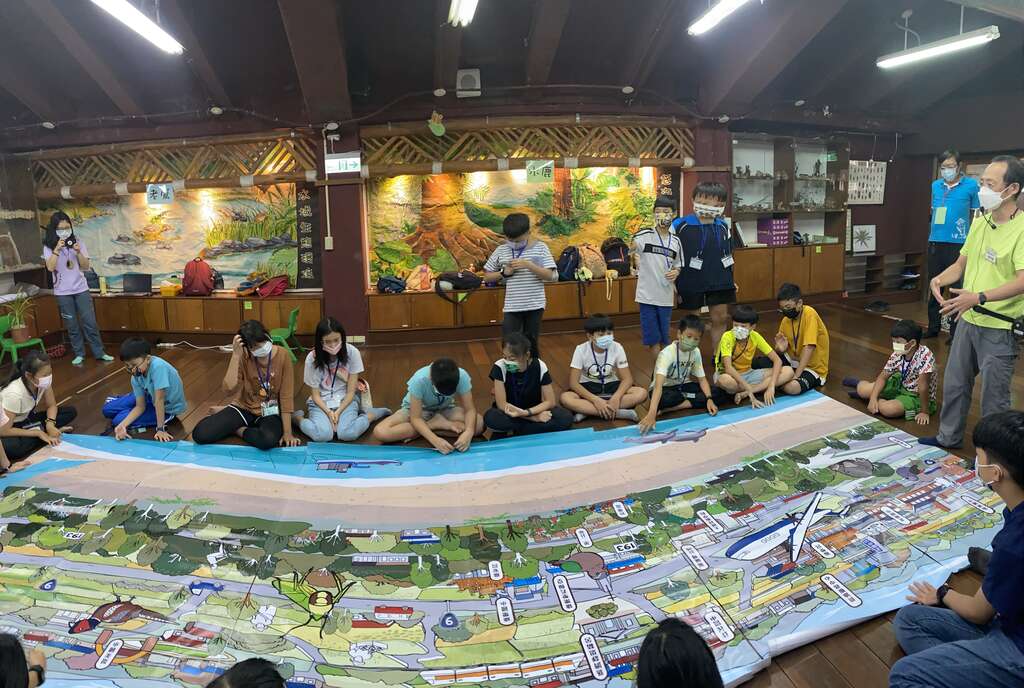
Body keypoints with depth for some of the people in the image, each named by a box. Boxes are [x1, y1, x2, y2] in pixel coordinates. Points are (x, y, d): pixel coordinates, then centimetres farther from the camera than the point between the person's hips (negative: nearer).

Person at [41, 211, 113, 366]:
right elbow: (50, 267, -15)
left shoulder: (77, 242, 1)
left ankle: (99, 353, 7)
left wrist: (78, 252, -16)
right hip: (63, 292, -1)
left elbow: (86, 266, 0)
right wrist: (57, 249, -23)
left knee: (90, 323, 1)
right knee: (72, 326, 6)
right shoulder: (49, 246, -3)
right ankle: (79, 354, 15)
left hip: (81, 289, 1)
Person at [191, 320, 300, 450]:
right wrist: (235, 355, -27)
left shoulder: (282, 356, -14)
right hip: (244, 407, 1)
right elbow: (229, 389, -23)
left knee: (268, 440, -36)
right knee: (200, 434, -19)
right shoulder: (243, 356, -11)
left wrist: (287, 432, -15)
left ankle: (236, 429, -4)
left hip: (269, 412, -1)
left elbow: (286, 396, -12)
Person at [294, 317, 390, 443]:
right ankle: (298, 417, 0)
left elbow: (351, 391, -9)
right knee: (322, 435, -29)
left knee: (348, 434, -30)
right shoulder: (312, 358, -14)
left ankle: (370, 414, -2)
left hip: (346, 400, 0)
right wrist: (328, 412, -22)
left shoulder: (352, 352, -15)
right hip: (321, 402, 0)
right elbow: (315, 394, -6)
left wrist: (338, 412, -21)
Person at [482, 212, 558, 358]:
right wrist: (504, 273, -9)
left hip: (535, 305, -1)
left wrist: (528, 265, -21)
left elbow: (551, 276, -10)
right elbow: (487, 276, 9)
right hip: (511, 307, 1)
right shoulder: (501, 250, 1)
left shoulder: (540, 248, -4)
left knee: (532, 343, 11)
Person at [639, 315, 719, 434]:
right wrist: (652, 414, -53)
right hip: (665, 388, -7)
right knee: (666, 399, -43)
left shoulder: (696, 352, -7)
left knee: (716, 393, -18)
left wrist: (709, 399, -22)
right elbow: (658, 385, -40)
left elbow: (702, 379, -1)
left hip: (682, 386, 7)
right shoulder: (667, 353, -28)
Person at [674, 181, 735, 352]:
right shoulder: (680, 225, -10)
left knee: (721, 318, 8)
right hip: (691, 282, -4)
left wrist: (731, 280, 18)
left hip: (719, 281, 4)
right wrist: (672, 282, -9)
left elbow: (728, 254, 17)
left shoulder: (723, 226, 6)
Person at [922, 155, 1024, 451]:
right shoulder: (980, 222, 6)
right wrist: (939, 279, -5)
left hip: (999, 328, -7)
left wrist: (979, 298, -37)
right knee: (954, 384, 18)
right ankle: (948, 438, 36)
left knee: (994, 396, 6)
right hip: (968, 320, 7)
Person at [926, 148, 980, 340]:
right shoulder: (936, 185, 9)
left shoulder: (971, 185, -3)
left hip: (959, 244, -4)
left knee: (958, 289, 1)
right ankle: (933, 328, 24)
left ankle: (956, 332, 9)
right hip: (935, 243, 5)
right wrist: (936, 229, 13)